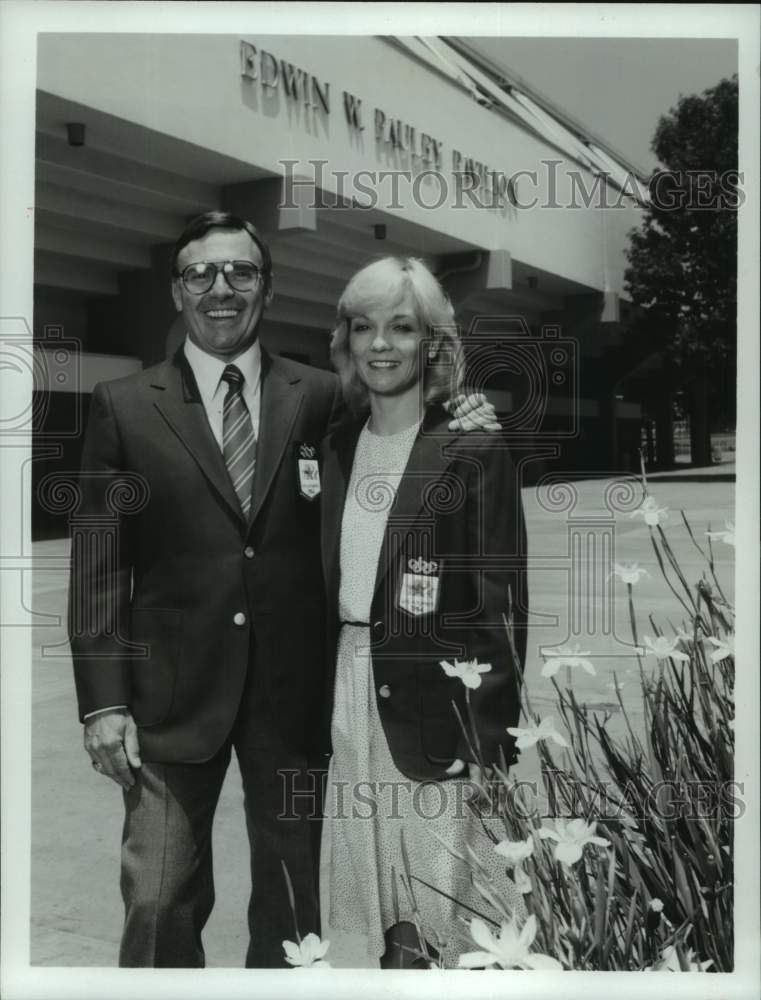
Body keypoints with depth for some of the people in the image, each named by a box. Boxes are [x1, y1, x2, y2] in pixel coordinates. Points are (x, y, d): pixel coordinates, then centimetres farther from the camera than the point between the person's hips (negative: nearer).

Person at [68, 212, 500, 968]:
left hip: (292, 688, 2)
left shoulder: (323, 399, 3)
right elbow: (98, 564, -1)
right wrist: (104, 700, -8)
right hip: (172, 690, -1)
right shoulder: (123, 407, 1)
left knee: (295, 894, 15)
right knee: (160, 905, 4)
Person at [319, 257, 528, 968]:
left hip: (436, 695, -5)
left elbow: (503, 604, -8)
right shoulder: (337, 449, 9)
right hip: (350, 688, 5)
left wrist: (491, 737, -11)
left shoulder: (474, 453, -9)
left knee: (442, 885, 2)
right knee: (378, 903, 15)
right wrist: (331, 687, 8)